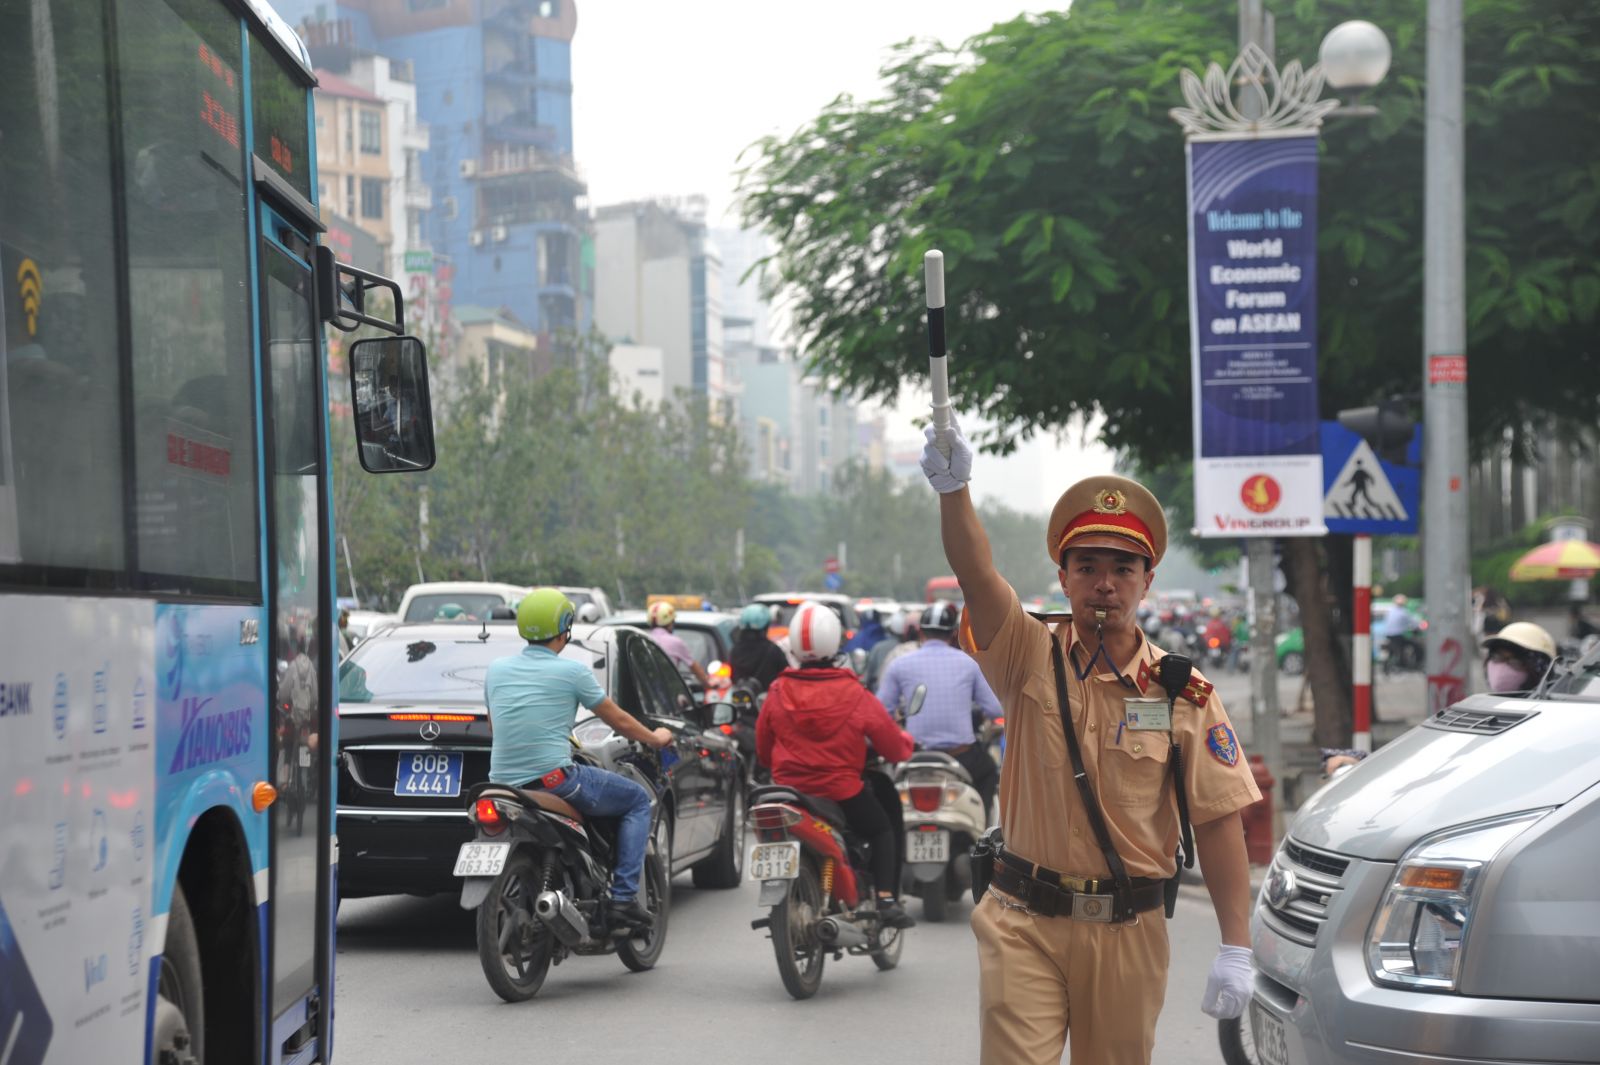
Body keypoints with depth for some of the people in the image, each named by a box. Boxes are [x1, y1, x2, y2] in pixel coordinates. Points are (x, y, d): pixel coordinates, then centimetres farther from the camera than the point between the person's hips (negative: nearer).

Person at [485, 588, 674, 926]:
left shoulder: (496, 669, 9)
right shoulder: (572, 671, -5)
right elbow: (619, 721, 5)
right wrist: (655, 739, 24)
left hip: (503, 782, 6)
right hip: (554, 778, -6)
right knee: (637, 799, 14)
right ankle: (623, 895, 2)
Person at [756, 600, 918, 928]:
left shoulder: (777, 693, -3)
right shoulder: (854, 695, -11)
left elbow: (763, 751, 8)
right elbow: (894, 747, -3)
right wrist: (906, 742, 20)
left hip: (789, 789, 3)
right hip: (842, 789, -3)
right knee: (882, 830, 21)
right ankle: (886, 899, 5)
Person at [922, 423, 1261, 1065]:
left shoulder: (1184, 693, -1)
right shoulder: (1032, 660, -1)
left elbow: (1219, 820, -3)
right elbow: (975, 573, -18)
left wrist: (1236, 948, -9)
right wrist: (953, 489, -36)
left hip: (1128, 932, 1)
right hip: (1024, 922, -1)